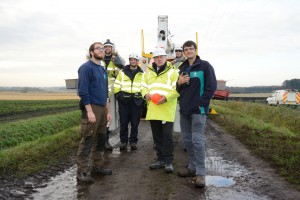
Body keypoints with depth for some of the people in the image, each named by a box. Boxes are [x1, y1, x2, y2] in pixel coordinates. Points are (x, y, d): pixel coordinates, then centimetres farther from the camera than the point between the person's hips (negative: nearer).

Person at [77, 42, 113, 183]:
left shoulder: (103, 70, 17)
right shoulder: (86, 68, -7)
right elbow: (82, 91, -15)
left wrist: (108, 111, 18)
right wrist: (90, 111, -20)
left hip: (102, 108, 8)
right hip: (91, 108, -8)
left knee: (100, 140, 13)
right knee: (87, 141, -7)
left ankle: (97, 166, 25)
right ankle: (82, 172, -1)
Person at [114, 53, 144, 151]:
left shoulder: (142, 74, 10)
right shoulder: (122, 72, 9)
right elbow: (116, 86, 8)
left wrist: (141, 96, -4)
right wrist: (119, 95, -2)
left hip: (136, 101, 0)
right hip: (124, 101, 0)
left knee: (135, 123, 4)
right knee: (123, 123, 2)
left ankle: (133, 142, 15)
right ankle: (123, 142, 12)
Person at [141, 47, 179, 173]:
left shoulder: (172, 72, -1)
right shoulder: (149, 72, 15)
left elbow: (177, 89, -8)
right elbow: (144, 86, 19)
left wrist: (166, 98, -21)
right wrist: (145, 94, -3)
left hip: (167, 110, -5)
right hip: (153, 110, 6)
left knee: (167, 136, -4)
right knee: (157, 137, 12)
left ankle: (168, 161, 7)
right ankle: (161, 159, 24)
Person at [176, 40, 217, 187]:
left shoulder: (204, 66, -4)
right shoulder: (183, 68, 17)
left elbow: (211, 86, -10)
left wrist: (202, 103, -14)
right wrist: (179, 83, -1)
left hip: (198, 110, -7)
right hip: (184, 109, 7)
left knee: (197, 140, -10)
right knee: (187, 140, 11)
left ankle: (200, 173, -3)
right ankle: (193, 167, 24)